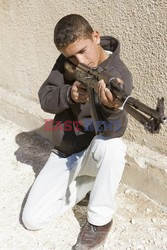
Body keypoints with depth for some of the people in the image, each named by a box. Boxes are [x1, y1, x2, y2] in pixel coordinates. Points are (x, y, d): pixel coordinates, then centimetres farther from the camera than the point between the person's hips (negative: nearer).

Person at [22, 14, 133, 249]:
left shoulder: (119, 74, -18)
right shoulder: (67, 62, -4)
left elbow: (114, 130, -31)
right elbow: (45, 98, -10)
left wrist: (110, 107, -54)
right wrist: (68, 94, -31)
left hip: (95, 154, -3)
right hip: (63, 155, 4)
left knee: (111, 145, -42)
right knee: (32, 219, -4)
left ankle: (100, 221, -18)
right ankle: (85, 184, 15)